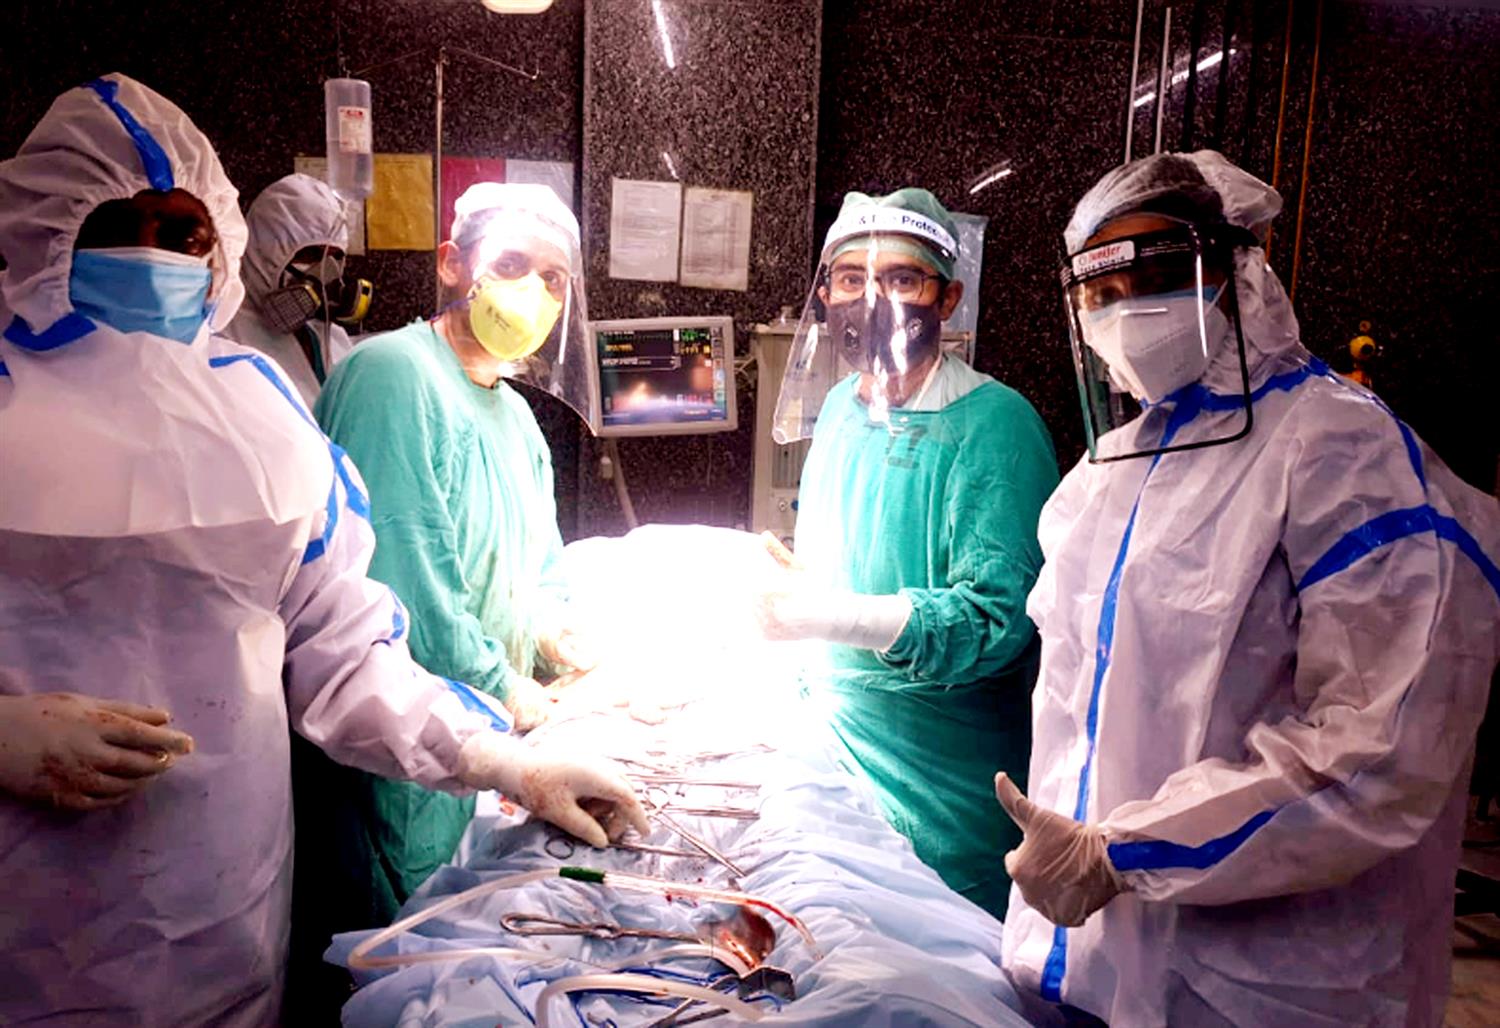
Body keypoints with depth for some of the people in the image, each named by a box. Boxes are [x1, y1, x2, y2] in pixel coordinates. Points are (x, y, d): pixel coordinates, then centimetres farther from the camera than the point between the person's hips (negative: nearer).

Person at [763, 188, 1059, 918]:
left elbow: (997, 618, -25)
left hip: (946, 777, -7)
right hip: (836, 741, 7)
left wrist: (840, 617, -33)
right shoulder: (841, 403, 6)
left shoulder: (995, 426, -18)